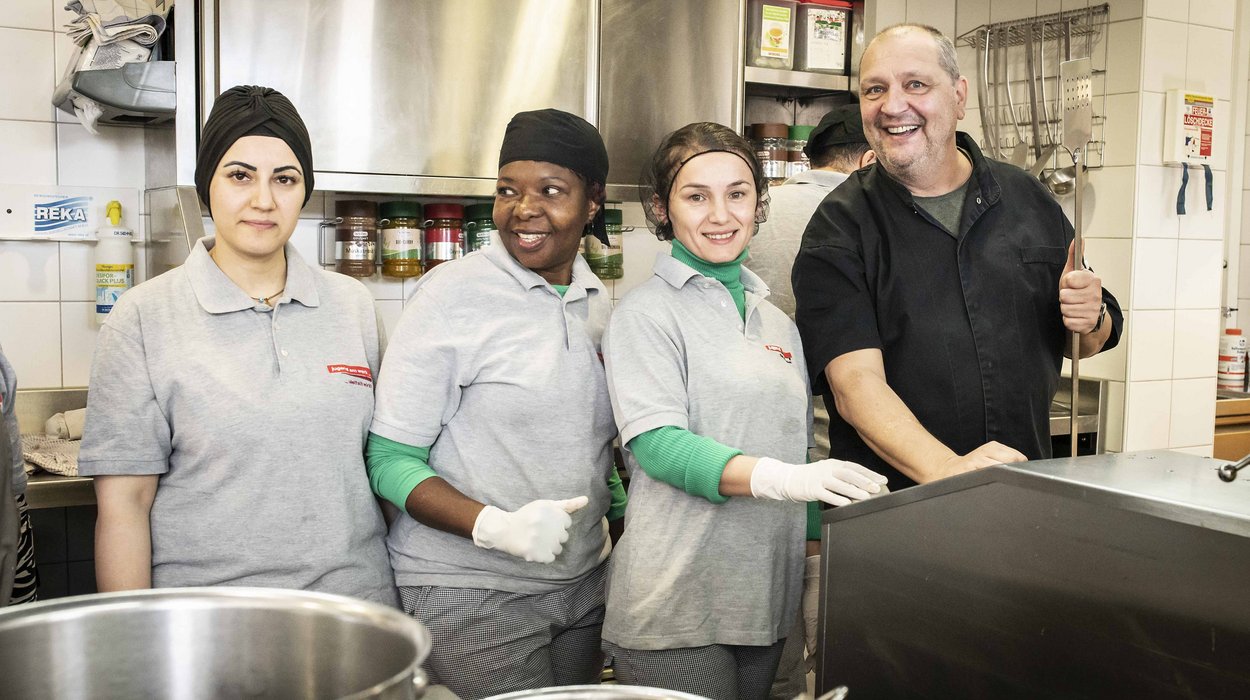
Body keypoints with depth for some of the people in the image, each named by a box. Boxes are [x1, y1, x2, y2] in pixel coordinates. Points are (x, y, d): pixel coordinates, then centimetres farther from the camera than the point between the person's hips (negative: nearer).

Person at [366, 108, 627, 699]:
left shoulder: (599, 303, 6)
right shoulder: (452, 294, -12)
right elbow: (389, 458, -14)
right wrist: (494, 527, -27)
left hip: (583, 583, 6)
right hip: (468, 593, -6)